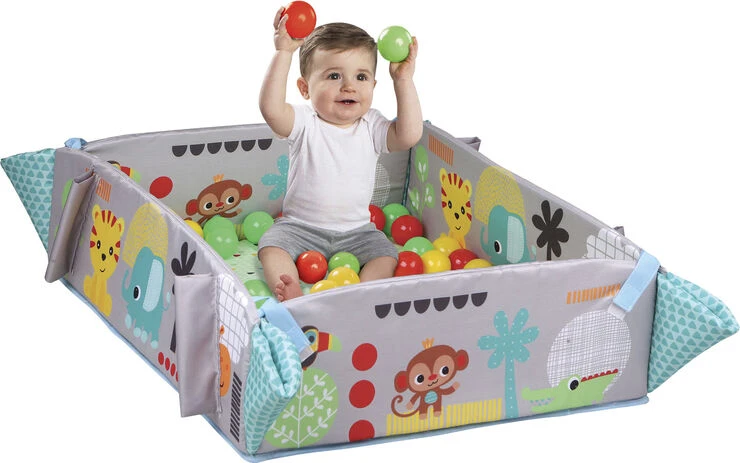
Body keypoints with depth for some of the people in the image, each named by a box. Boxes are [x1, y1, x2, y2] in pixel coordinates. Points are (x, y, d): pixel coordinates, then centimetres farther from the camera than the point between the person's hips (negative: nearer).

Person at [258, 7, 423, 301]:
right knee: (272, 245, -26)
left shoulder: (371, 126, -2)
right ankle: (292, 297, -43)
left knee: (386, 256, -20)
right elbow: (271, 108, -30)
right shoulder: (304, 123, -10)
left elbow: (409, 135, -19)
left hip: (356, 230, 2)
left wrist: (403, 81, -19)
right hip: (301, 227, -2)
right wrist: (283, 53, -34)